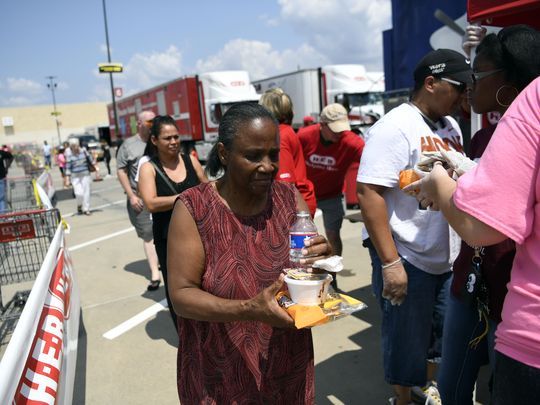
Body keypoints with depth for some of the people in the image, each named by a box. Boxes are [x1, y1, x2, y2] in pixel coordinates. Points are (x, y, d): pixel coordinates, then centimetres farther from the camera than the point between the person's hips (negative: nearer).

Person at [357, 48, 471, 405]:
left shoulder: (451, 126, 9)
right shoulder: (395, 127, -16)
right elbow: (369, 193, -23)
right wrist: (390, 262, -25)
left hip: (449, 257, 8)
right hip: (406, 258, -8)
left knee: (442, 330, 23)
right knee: (406, 339, 10)